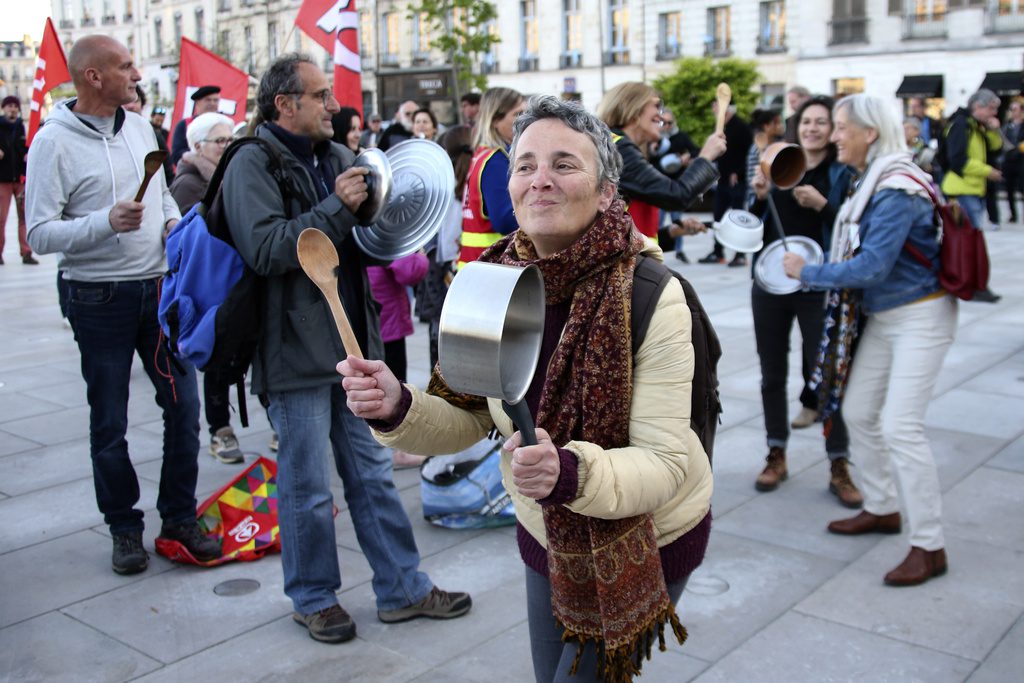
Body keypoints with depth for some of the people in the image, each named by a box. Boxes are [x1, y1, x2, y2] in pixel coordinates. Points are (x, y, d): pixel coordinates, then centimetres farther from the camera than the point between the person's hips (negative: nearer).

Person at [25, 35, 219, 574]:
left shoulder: (139, 126, 8)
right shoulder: (54, 142, -10)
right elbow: (39, 233, -14)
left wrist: (174, 221, 1)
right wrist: (107, 221, -27)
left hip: (160, 287, 5)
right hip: (100, 299, -5)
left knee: (184, 405, 6)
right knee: (109, 424, 7)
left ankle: (179, 516, 22)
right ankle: (124, 527, 24)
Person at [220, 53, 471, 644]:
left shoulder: (337, 157, 12)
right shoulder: (254, 163, -9)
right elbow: (265, 248, -23)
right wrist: (337, 208, -21)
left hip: (354, 345, 7)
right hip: (297, 350, -7)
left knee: (373, 474, 14)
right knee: (308, 488, 7)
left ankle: (404, 588, 25)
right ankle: (314, 597, 26)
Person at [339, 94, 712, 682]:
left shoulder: (651, 296, -27)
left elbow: (665, 463, -28)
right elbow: (467, 419, -4)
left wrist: (571, 473, -47)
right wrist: (398, 408, -24)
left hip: (646, 540, -5)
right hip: (548, 535, 5)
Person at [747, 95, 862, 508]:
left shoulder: (844, 174, -2)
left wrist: (822, 205, -22)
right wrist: (760, 196, -8)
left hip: (819, 288, -4)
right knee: (773, 374, 10)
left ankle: (839, 467, 10)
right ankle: (776, 456, 24)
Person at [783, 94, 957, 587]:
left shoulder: (896, 190, -23)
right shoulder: (868, 181, 5)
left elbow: (871, 267, -27)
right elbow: (856, 248, 15)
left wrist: (807, 273, -16)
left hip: (920, 316, -9)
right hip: (883, 315, 10)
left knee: (900, 426, -13)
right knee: (858, 411, 13)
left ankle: (929, 547, -2)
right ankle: (881, 509, 32)